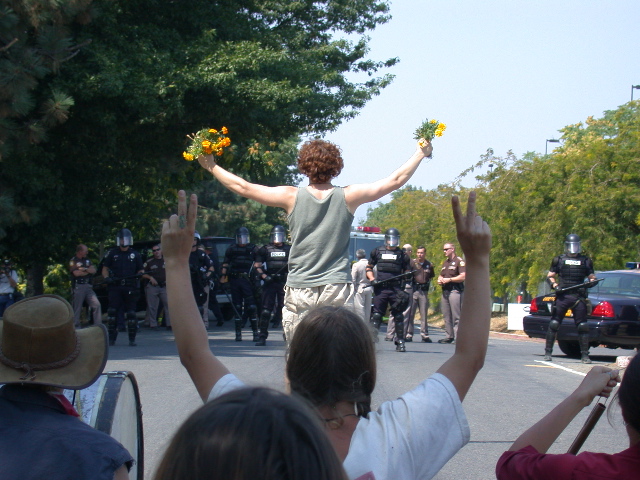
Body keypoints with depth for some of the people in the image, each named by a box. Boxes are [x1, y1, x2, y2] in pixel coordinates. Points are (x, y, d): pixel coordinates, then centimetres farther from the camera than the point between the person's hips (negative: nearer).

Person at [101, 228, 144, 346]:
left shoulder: (135, 254, 12)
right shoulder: (112, 253, 10)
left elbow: (140, 270, 17)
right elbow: (105, 269, 14)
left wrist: (140, 274, -7)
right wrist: (107, 277, -6)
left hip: (130, 288, 0)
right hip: (115, 287, 0)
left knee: (131, 313, 0)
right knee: (112, 311, -8)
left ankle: (132, 339, 8)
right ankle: (111, 338, 0)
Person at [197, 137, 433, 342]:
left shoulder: (292, 197, -1)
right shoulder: (348, 197, 0)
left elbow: (243, 187, 3)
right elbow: (396, 180, 6)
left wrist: (212, 167, 16)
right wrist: (421, 153, 19)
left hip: (299, 293, 0)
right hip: (338, 289, 0)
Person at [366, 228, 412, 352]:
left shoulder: (402, 254, 12)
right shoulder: (377, 251, 11)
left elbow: (407, 272, 15)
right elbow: (369, 268, 16)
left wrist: (404, 280, -5)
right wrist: (372, 279, 0)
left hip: (396, 289, 0)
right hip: (380, 288, 0)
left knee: (398, 316, 1)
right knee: (377, 314, -2)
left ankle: (400, 342, 5)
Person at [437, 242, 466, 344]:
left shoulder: (459, 261, -5)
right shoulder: (445, 263, 23)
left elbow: (463, 276, -15)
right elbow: (441, 275, 32)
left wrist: (449, 279, -16)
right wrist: (440, 280, 9)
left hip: (455, 291, -9)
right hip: (445, 291, 9)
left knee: (456, 316, -10)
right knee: (446, 316, 8)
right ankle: (449, 336, 11)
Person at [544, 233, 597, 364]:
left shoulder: (586, 261, 14)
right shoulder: (559, 260, 11)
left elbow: (592, 277, 17)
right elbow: (550, 276, 13)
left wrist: (592, 282, -6)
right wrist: (553, 283, -8)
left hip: (579, 297, 1)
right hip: (562, 296, -1)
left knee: (582, 326, -1)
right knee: (554, 324, -3)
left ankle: (584, 355, 4)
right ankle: (548, 352, 4)